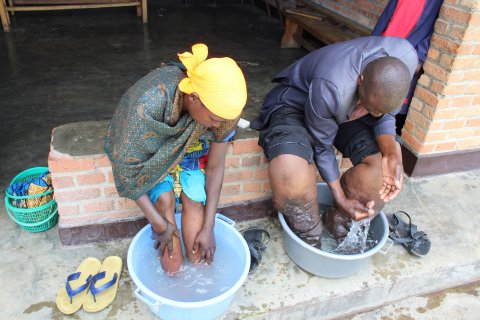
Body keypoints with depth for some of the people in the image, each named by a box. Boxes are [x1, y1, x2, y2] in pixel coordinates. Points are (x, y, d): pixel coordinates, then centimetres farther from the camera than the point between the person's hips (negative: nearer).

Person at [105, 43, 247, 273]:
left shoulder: (220, 105, -30)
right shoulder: (146, 105, -41)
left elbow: (215, 167, -17)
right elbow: (125, 169, -27)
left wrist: (208, 227, -17)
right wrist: (158, 223, -24)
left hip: (190, 151, 3)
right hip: (150, 155, -2)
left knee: (194, 198, -23)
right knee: (164, 199, -26)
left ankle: (199, 270, -7)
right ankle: (173, 277, -8)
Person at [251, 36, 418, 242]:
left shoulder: (406, 57, -23)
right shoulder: (330, 88, -39)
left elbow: (385, 114, -8)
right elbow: (321, 146, -22)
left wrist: (392, 152, -28)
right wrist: (341, 199, -16)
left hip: (348, 109, 6)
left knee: (385, 165, -18)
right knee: (290, 174, -36)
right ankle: (310, 241, -6)